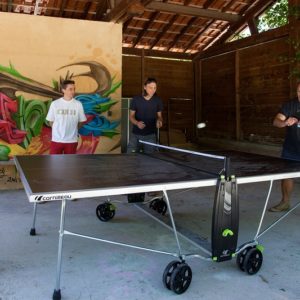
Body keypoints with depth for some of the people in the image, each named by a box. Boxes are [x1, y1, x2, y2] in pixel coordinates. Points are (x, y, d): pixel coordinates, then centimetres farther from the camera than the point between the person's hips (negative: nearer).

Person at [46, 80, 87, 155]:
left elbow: (81, 121, 5)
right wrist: (58, 130, 7)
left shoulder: (78, 104, -3)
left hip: (72, 140, 1)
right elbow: (51, 121, 5)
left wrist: (72, 130, 6)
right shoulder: (55, 103, -4)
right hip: (57, 140, 0)